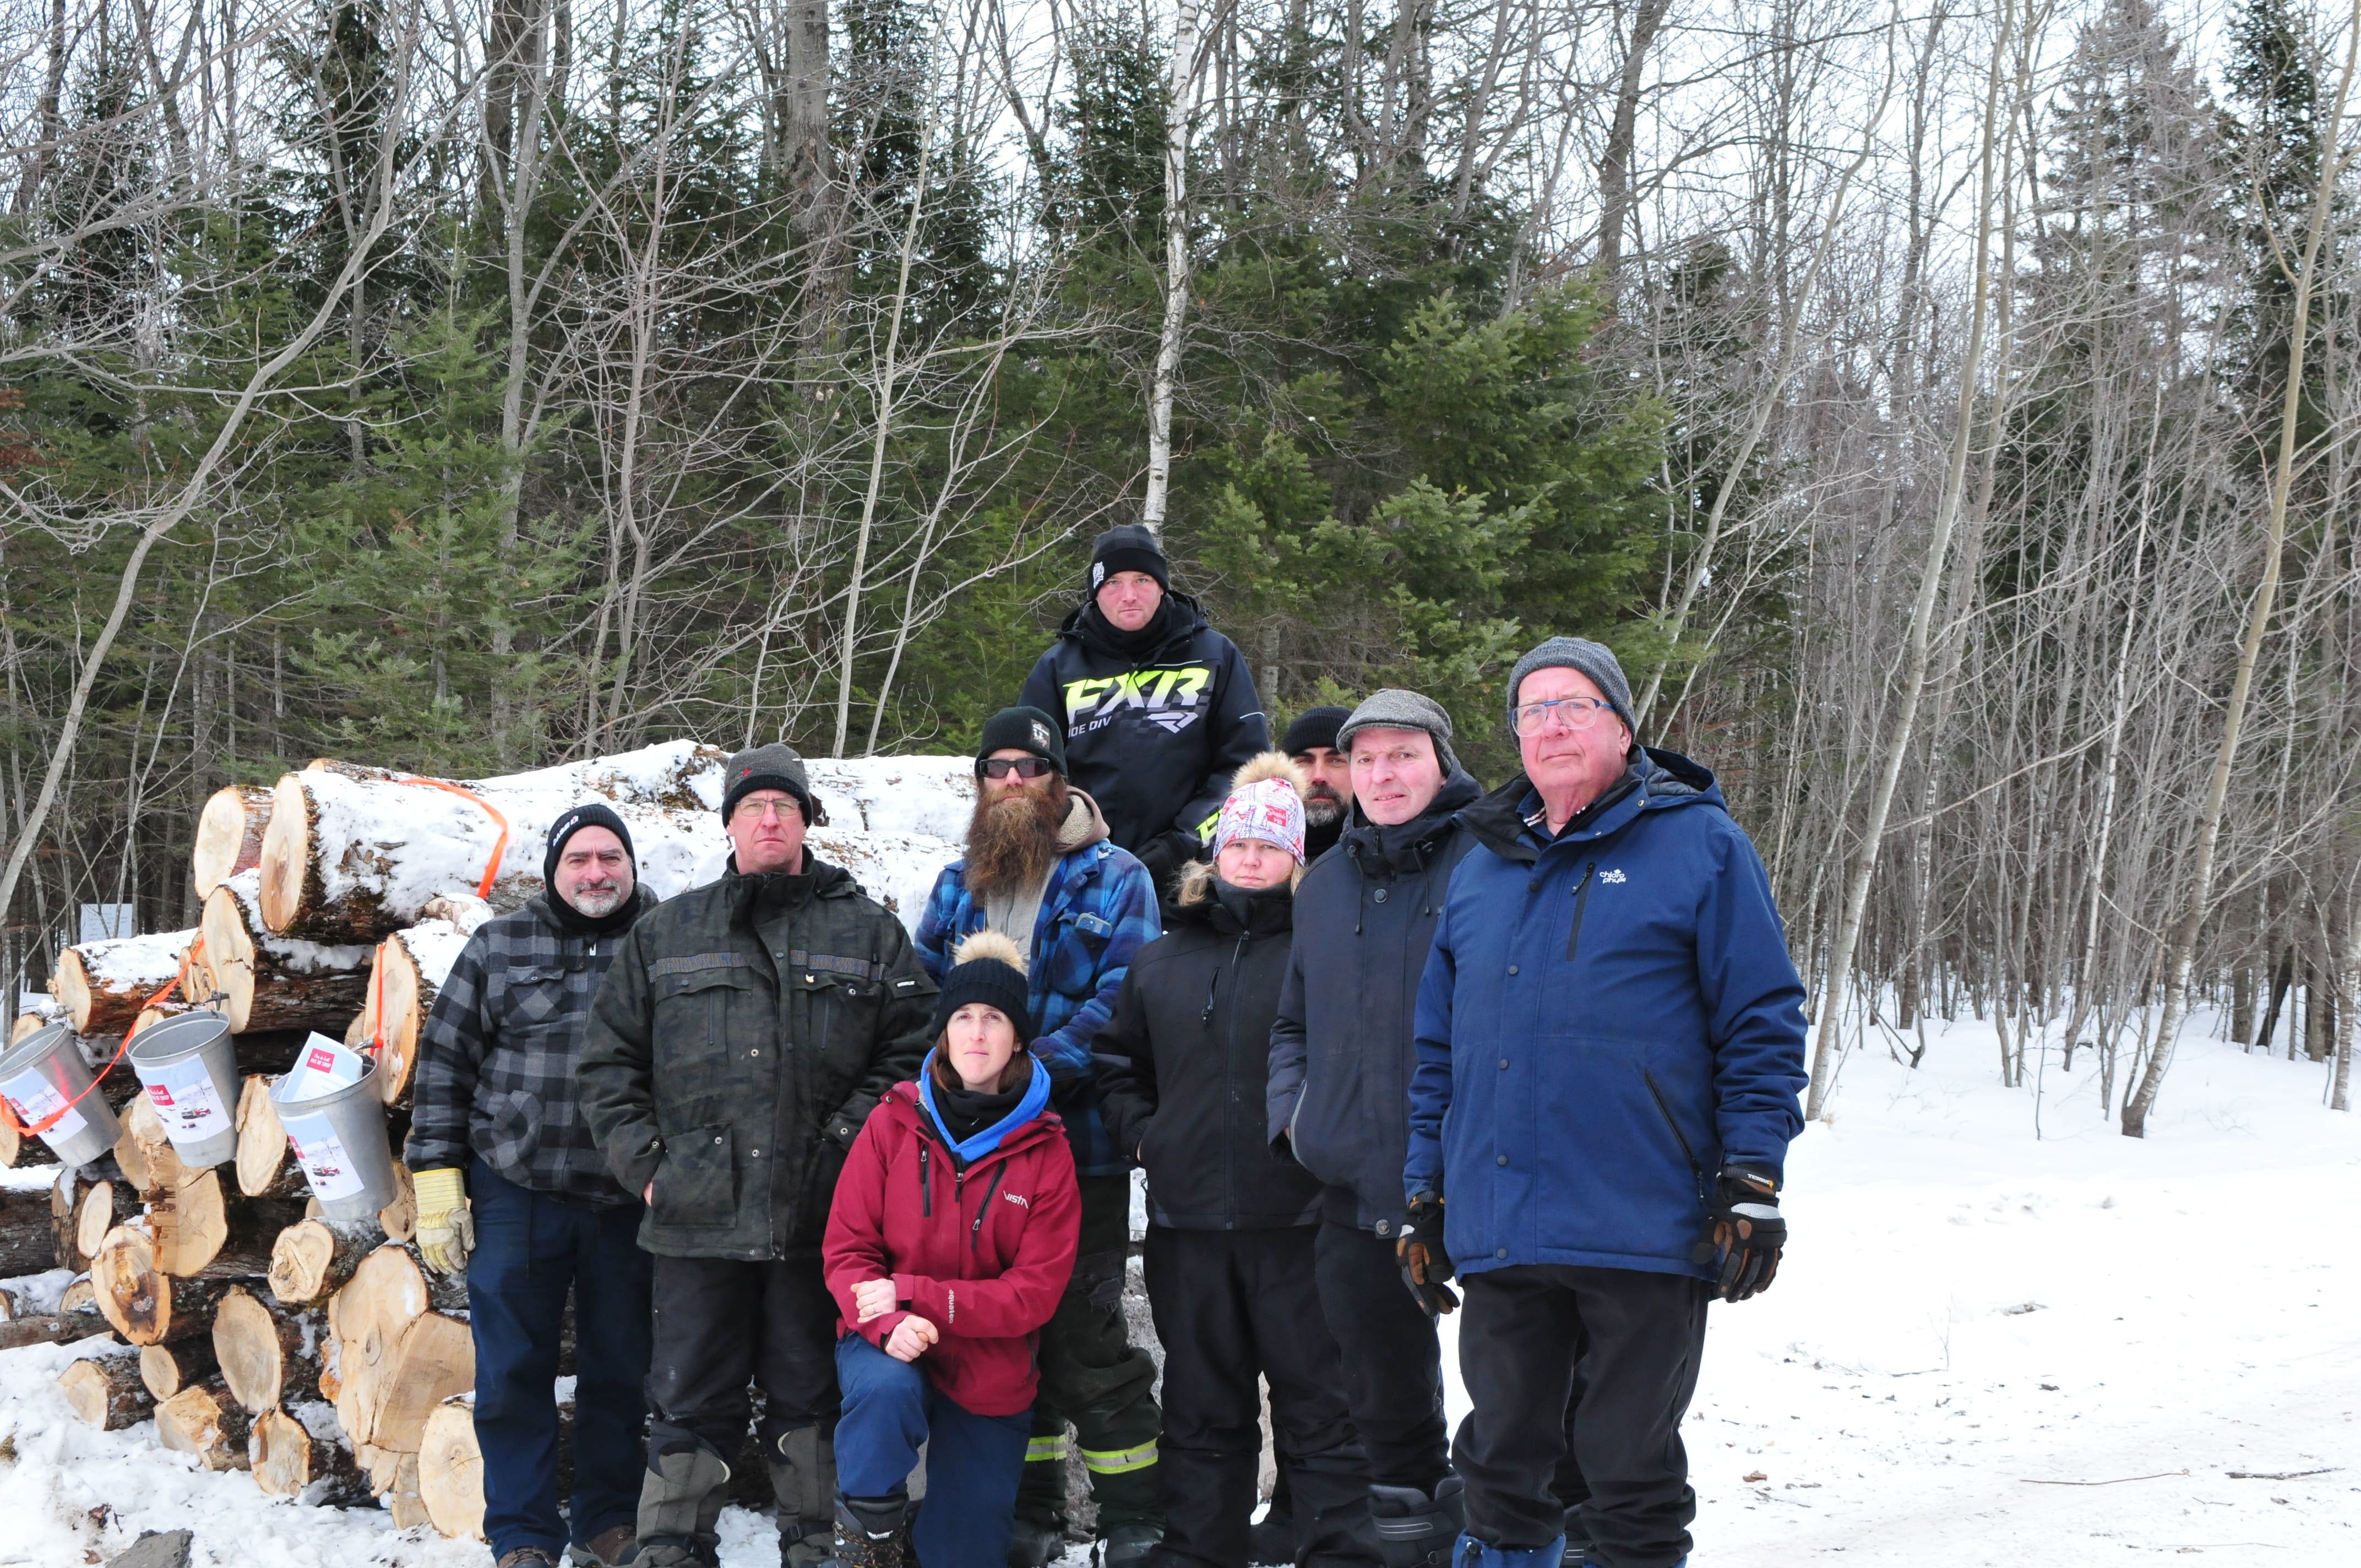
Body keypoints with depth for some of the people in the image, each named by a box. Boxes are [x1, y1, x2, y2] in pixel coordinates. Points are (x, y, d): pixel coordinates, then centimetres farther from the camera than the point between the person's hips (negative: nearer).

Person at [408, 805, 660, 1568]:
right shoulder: (498, 948, 6)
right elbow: (444, 1063, 6)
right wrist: (436, 1179, -1)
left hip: (631, 1200, 0)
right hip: (515, 1192, 0)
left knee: (620, 1373, 9)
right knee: (512, 1374, 2)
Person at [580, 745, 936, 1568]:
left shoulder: (869, 932, 7)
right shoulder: (665, 935, 12)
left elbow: (911, 1049, 3)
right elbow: (611, 1060, 13)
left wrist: (851, 1136, -8)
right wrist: (644, 1160, 1)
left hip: (822, 1220, -1)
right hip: (697, 1218, 1)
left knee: (812, 1397, 9)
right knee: (689, 1403, 5)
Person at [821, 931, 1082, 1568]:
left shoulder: (1046, 1153, -9)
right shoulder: (893, 1122, -7)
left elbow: (1035, 1293, -11)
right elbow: (847, 1248, -6)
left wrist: (914, 1295, -21)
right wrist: (888, 1324, -26)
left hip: (990, 1375, 1)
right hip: (888, 1346, -1)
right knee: (884, 1391, -38)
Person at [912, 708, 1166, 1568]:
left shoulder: (1114, 879, 1)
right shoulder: (956, 886, 16)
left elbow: (1122, 1001, -11)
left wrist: (1035, 1069, -20)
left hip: (1078, 1146, -5)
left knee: (1087, 1343, -5)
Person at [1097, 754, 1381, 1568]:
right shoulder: (1161, 961, 14)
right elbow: (1119, 1063, 22)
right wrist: (1142, 1132, 8)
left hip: (1298, 1220, -4)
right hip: (1187, 1222, 5)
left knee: (1319, 1406, 2)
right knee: (1203, 1410, 14)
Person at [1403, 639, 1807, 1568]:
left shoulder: (1700, 845, -1)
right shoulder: (1481, 869, 15)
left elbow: (1763, 1025, -4)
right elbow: (1439, 1047, 18)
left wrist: (1751, 1183, -10)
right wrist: (1424, 1194, 13)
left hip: (1644, 1237, -4)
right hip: (1498, 1236, 5)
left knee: (1631, 1466, 6)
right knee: (1501, 1461, 13)